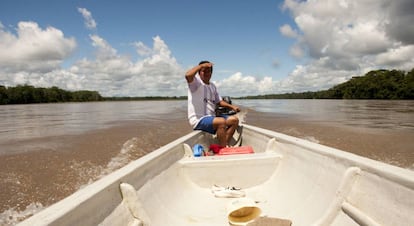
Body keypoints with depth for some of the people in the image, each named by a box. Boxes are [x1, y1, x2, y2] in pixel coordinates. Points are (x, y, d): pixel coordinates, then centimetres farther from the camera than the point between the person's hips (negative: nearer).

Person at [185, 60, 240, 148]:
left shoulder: (212, 86, 18)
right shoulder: (196, 82, -6)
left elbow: (219, 101, 23)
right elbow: (188, 75, -29)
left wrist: (232, 106, 8)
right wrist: (201, 65, -17)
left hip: (211, 118, 9)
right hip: (198, 120, -9)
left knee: (234, 119, 1)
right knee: (221, 121, -32)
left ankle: (224, 145, -5)